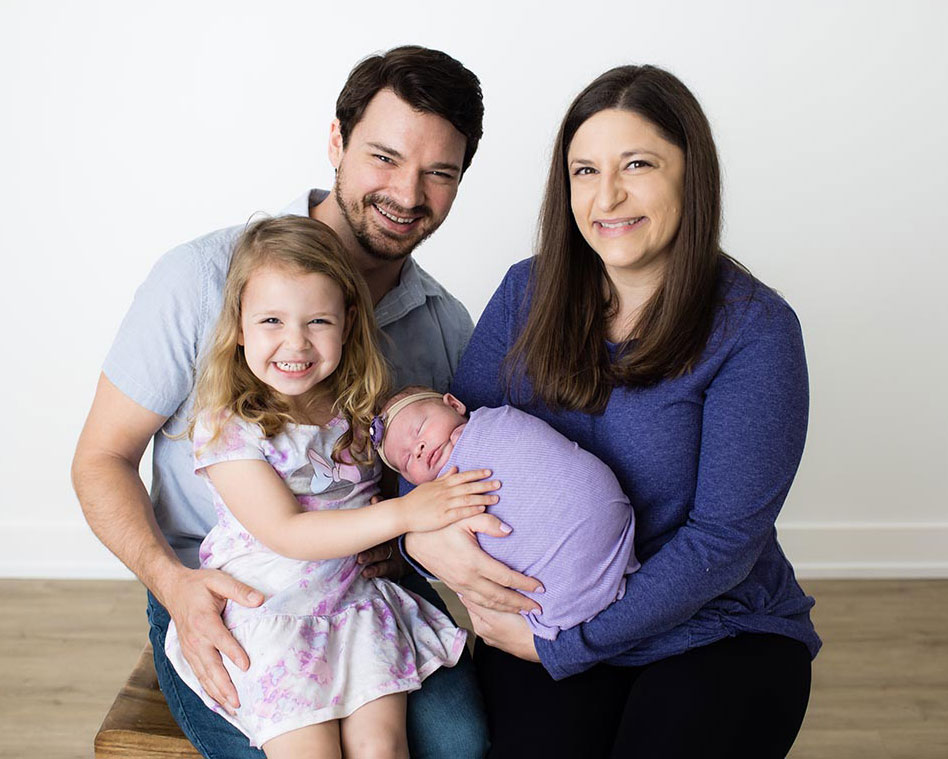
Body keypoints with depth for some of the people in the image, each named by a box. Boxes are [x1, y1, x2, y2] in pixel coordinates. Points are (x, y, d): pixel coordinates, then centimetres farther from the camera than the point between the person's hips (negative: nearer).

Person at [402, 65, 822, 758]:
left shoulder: (754, 329, -14)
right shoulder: (529, 292, -1)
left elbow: (725, 536, -15)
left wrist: (563, 644, -16)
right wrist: (422, 525, -20)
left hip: (718, 631, -1)